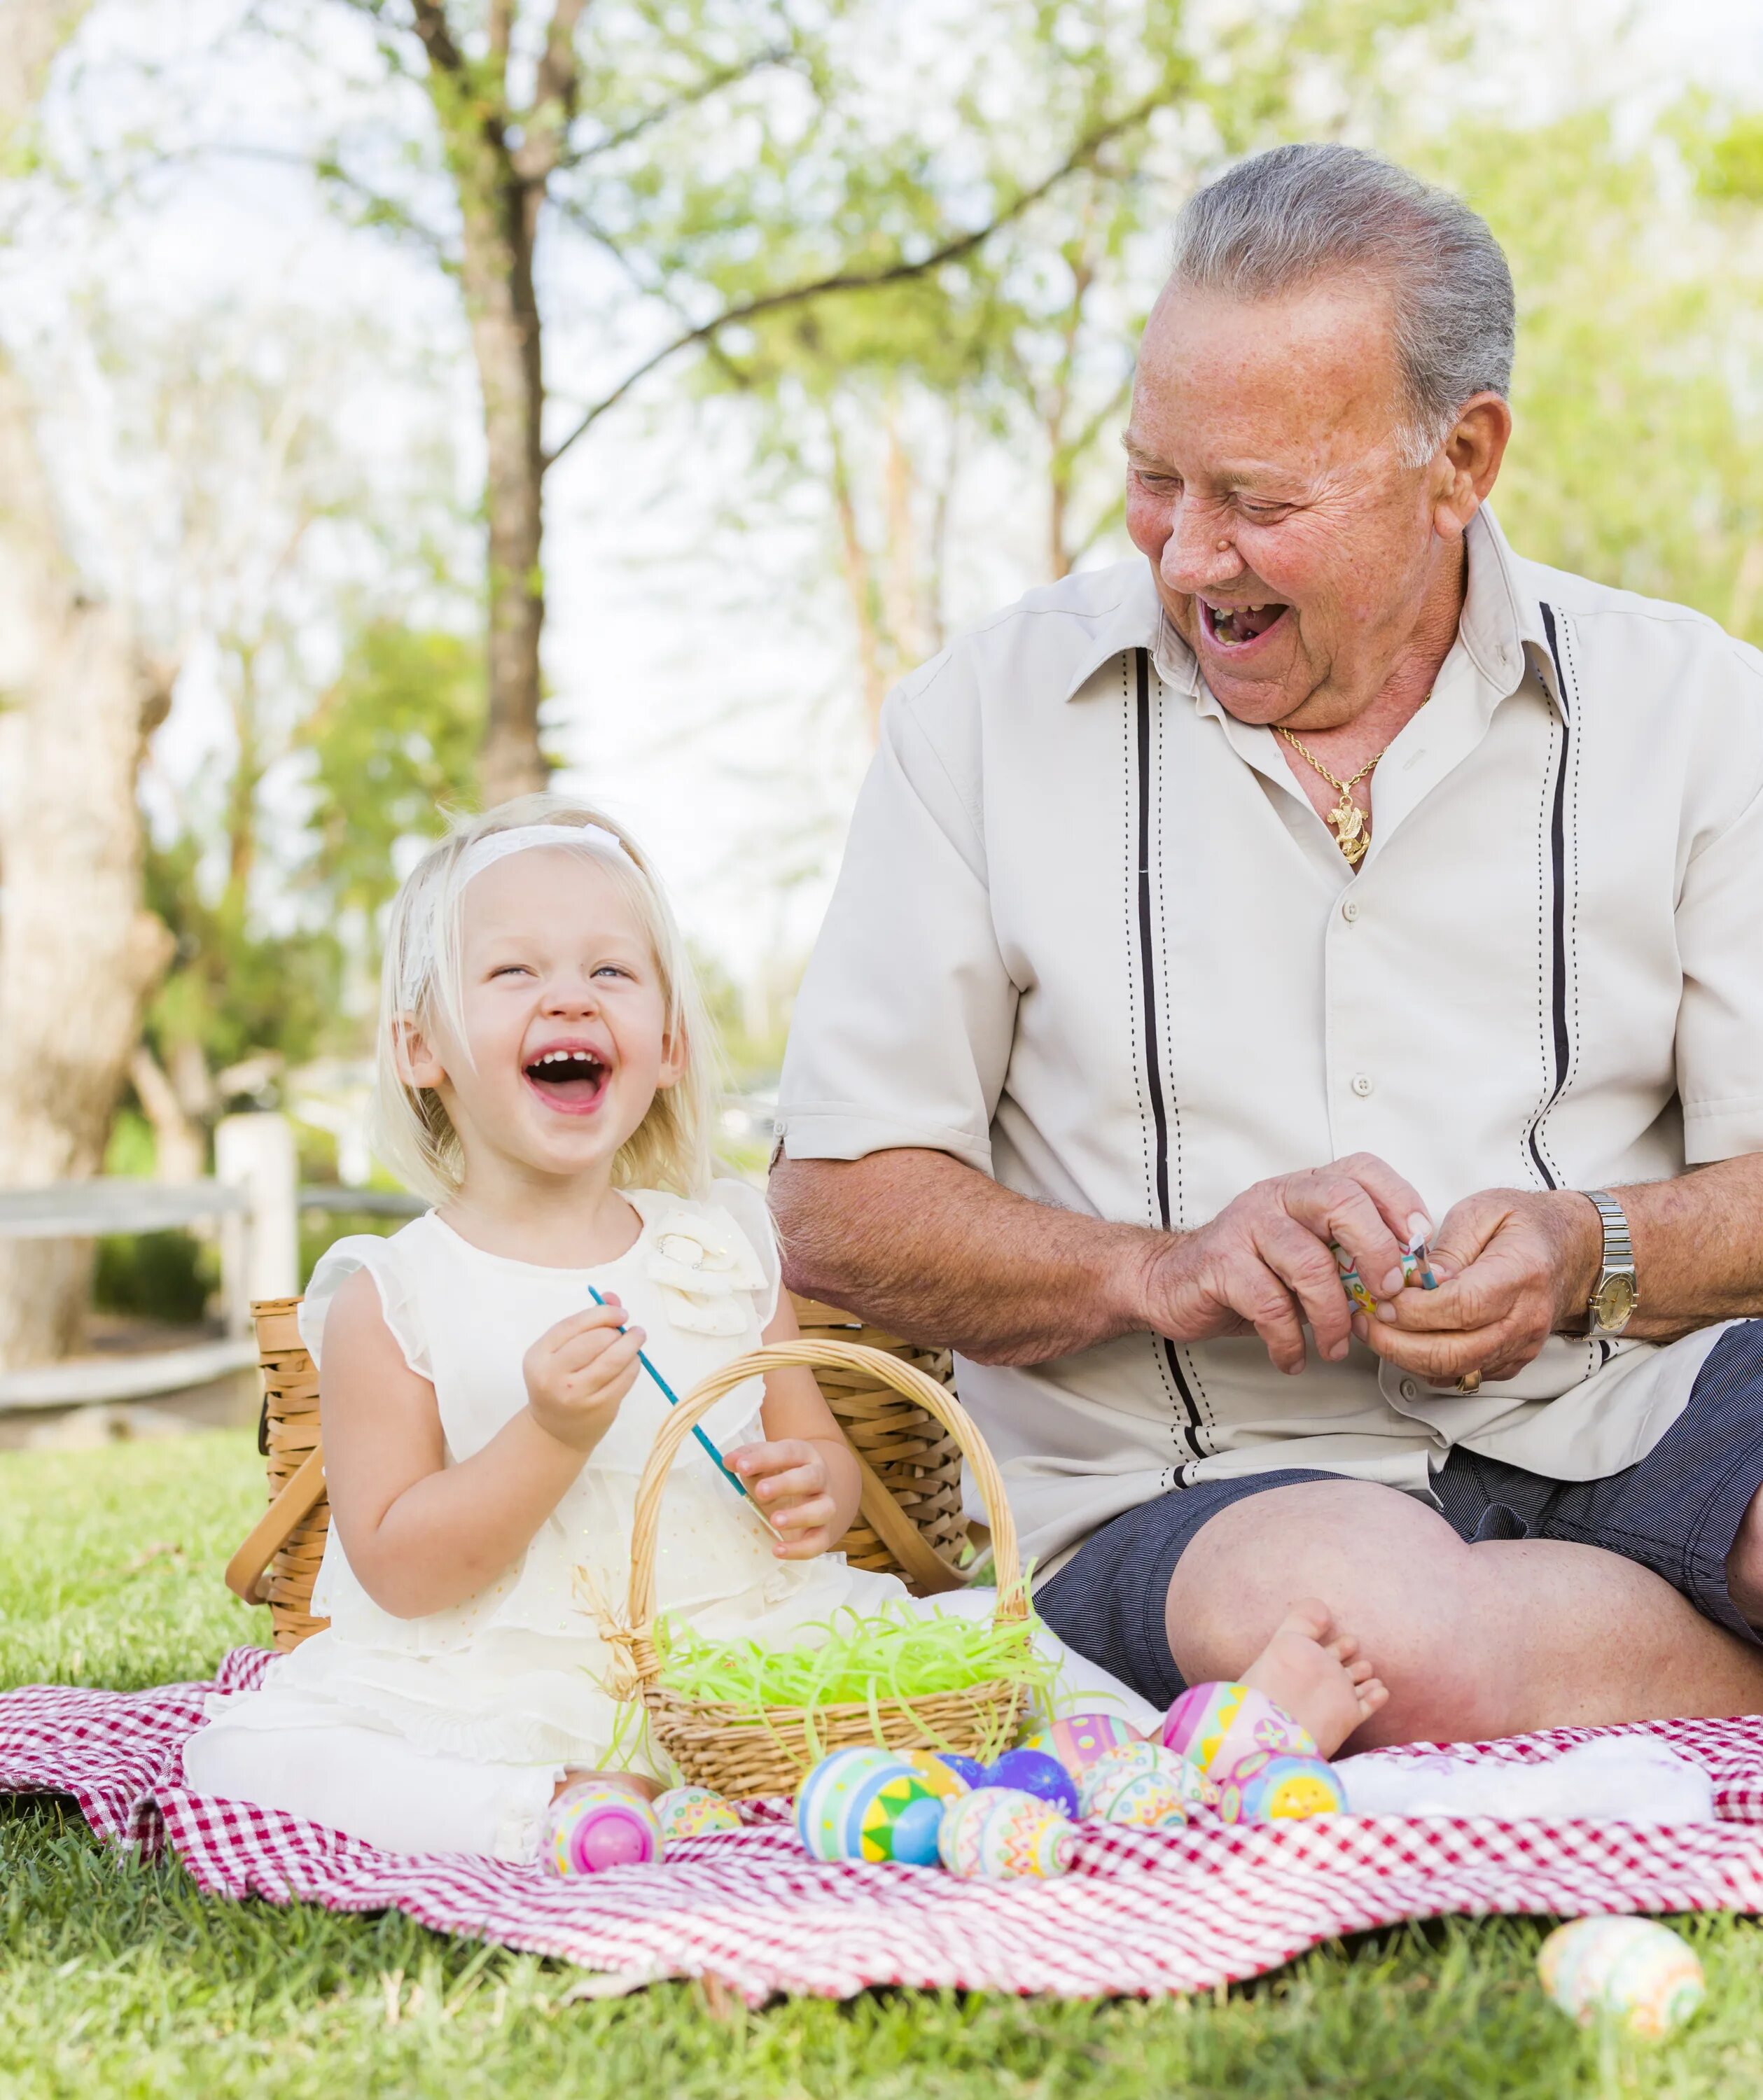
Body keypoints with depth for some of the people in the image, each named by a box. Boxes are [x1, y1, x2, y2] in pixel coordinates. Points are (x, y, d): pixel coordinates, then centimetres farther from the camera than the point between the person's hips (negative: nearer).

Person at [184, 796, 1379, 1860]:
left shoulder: (722, 1256, 9)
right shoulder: (390, 1298, -2)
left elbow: (825, 1455, 20)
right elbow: (396, 1570, -7)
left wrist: (817, 1491, -5)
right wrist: (550, 1438, -21)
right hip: (504, 1686, -3)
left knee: (978, 1642, -14)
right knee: (244, 1758, -27)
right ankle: (538, 1815, -38)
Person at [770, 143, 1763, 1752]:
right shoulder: (990, 717, 5)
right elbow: (834, 1207, 3)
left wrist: (1590, 1253, -15)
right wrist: (1160, 1270, -13)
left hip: (1634, 1411, 0)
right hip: (1188, 1484, 1)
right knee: (1371, 1619, -37)